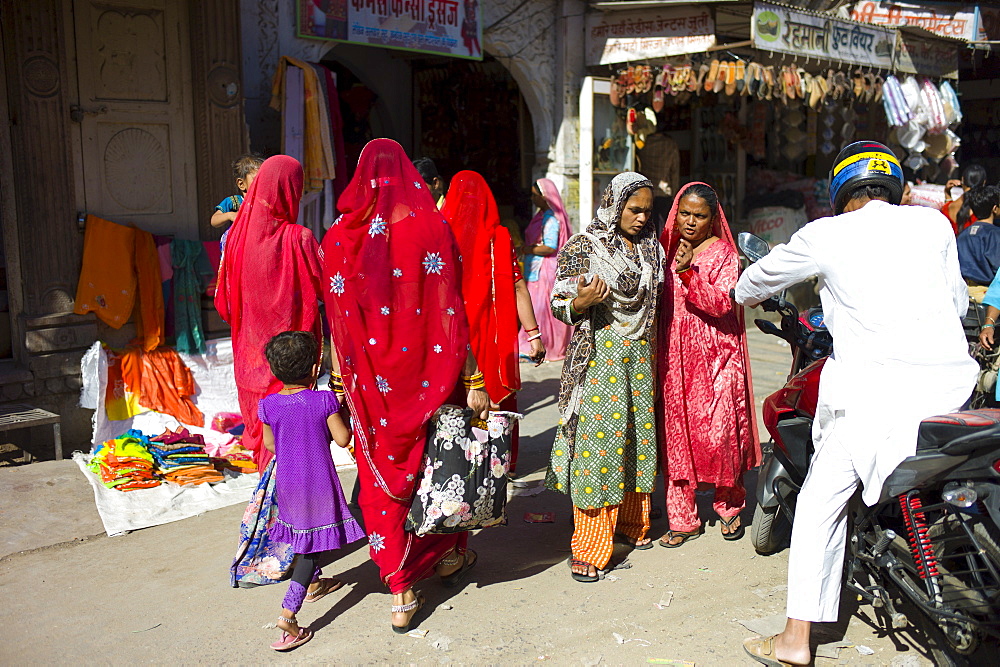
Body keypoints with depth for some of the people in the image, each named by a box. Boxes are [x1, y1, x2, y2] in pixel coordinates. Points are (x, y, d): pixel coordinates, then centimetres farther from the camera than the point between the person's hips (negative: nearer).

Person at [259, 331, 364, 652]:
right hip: (319, 484, -4)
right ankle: (288, 613, -5)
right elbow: (343, 439, -13)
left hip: (287, 482, 4)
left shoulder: (268, 405, -7)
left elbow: (270, 445, 4)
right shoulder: (324, 400, -16)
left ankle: (314, 583, 47)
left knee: (304, 537, 26)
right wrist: (338, 416, 4)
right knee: (311, 547, 2)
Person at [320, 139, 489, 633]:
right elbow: (450, 314, -10)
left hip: (371, 380, 1)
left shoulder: (339, 235, -2)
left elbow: (337, 321, -1)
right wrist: (474, 379, -7)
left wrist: (342, 384, 8)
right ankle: (450, 555, 38)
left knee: (383, 474, 10)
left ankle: (401, 592, 12)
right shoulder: (431, 226, -7)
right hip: (428, 371, 0)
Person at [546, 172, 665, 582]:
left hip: (640, 355, 6)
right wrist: (582, 302, -25)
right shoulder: (582, 247, -5)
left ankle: (631, 522, 29)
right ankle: (588, 549, 1)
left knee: (639, 435, 9)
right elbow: (559, 305, -8)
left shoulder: (652, 249, 13)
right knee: (596, 441, -7)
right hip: (599, 355, -6)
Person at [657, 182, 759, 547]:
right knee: (676, 435, 4)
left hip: (715, 356, -4)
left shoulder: (723, 253, -2)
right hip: (674, 358, 4)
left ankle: (730, 506, 20)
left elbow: (721, 303, -16)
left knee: (719, 433, -5)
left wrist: (689, 272, -26)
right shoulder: (667, 248, 12)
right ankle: (683, 519, 14)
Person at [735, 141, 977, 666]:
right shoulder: (932, 223, 12)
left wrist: (745, 294, 43)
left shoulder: (826, 235, 5)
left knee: (819, 504, 7)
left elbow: (757, 279, 20)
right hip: (952, 381, 4)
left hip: (876, 391, -4)